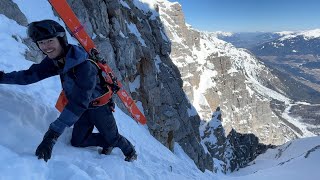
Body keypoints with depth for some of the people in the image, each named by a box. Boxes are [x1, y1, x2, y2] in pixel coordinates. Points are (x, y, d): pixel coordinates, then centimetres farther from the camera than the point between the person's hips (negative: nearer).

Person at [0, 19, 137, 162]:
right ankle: (107, 143, 33)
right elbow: (32, 74, -1)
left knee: (112, 138, 10)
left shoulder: (85, 66, -37)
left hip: (99, 106, -6)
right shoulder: (55, 59, -11)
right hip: (84, 108, 7)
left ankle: (130, 150, 42)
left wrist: (52, 134, -45)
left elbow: (78, 103, -42)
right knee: (78, 141, 7)